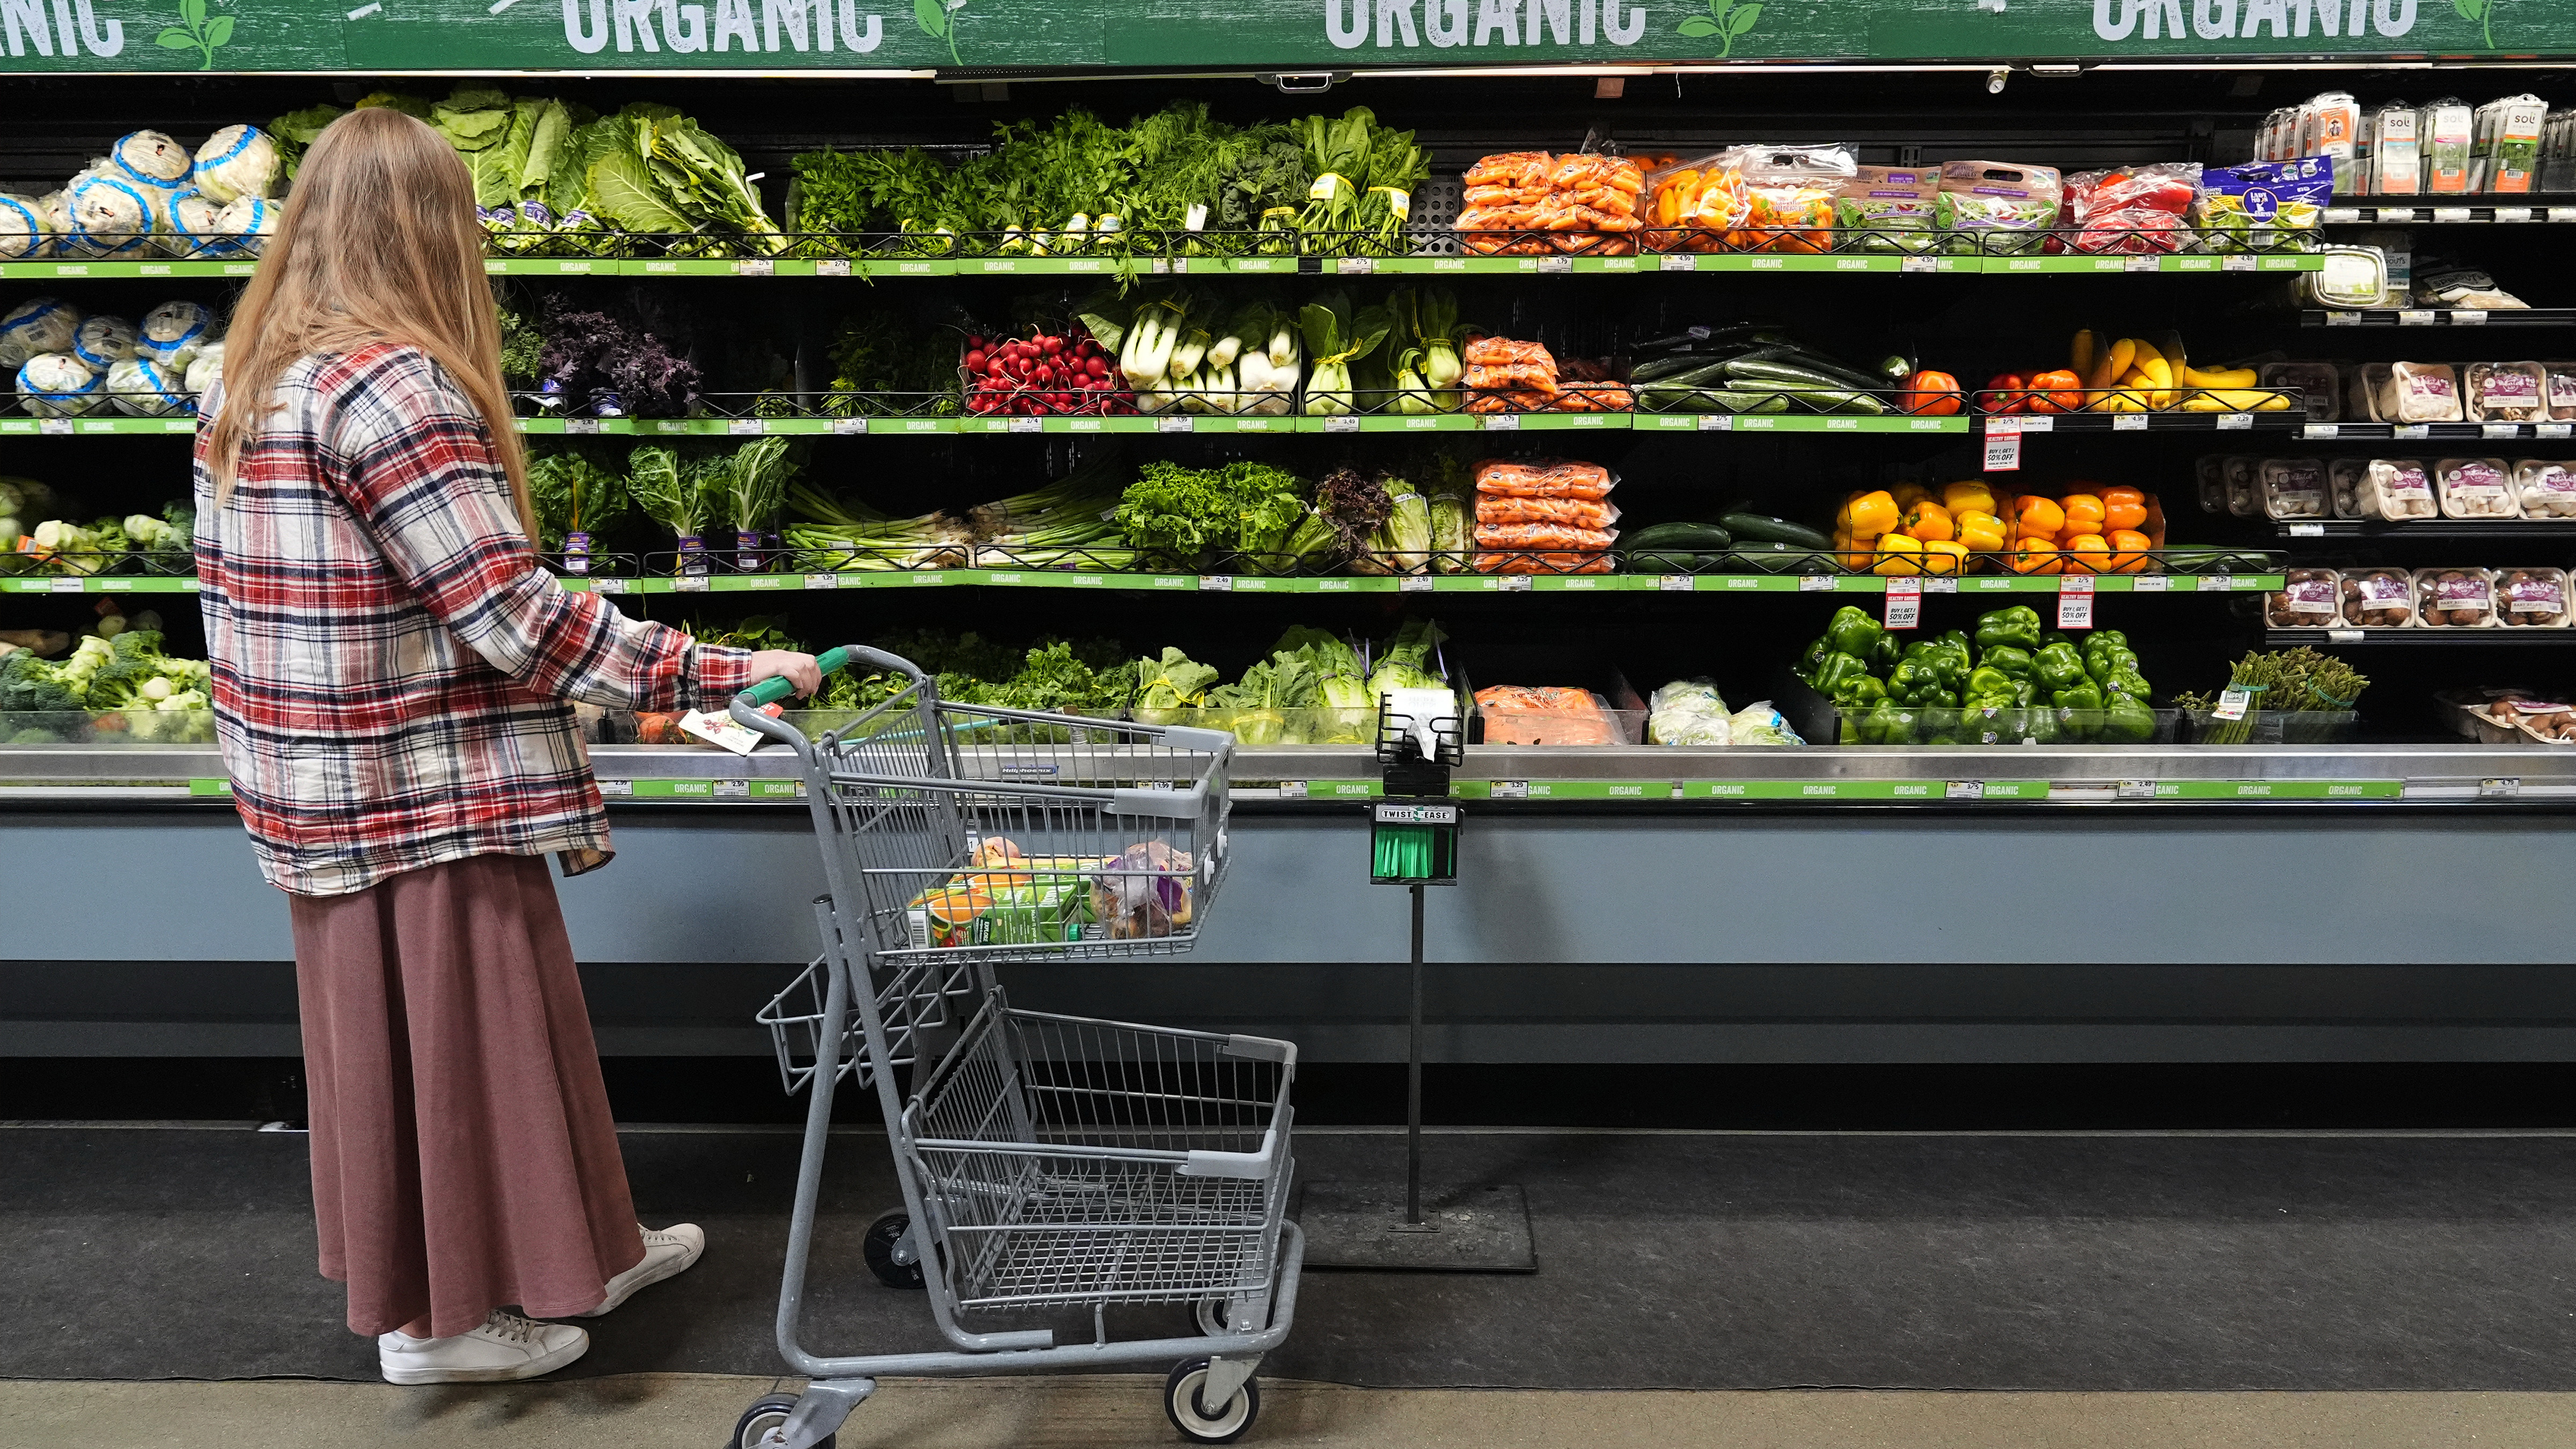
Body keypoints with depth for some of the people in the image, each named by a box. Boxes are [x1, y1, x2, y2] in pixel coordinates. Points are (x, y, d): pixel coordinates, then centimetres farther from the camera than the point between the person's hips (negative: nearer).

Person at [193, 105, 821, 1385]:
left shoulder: (248, 381, 9)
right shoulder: (392, 387, -20)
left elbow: (237, 587, 14)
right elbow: (516, 618, -24)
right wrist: (724, 672, -20)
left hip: (319, 789, 10)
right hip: (426, 796, -10)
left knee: (389, 1032, 18)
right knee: (455, 1039, 7)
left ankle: (575, 1253, 36)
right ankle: (440, 1318, 25)